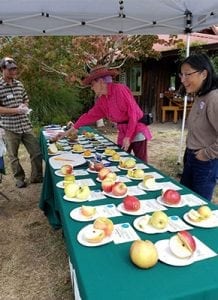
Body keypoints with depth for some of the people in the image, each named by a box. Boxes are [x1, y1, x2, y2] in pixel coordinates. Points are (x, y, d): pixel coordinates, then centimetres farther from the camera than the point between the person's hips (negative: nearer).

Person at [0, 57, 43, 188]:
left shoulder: (19, 84, 8)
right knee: (13, 156, 10)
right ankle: (20, 178, 29)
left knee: (37, 152, 6)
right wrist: (16, 110, -20)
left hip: (26, 125, 5)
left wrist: (25, 107, -2)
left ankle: (37, 177, 23)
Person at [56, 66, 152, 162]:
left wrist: (128, 137, -17)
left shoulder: (119, 89, -16)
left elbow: (133, 112, -18)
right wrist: (73, 128, 12)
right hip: (123, 133, 7)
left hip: (137, 130, -7)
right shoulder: (102, 100, 7)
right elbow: (90, 115, 13)